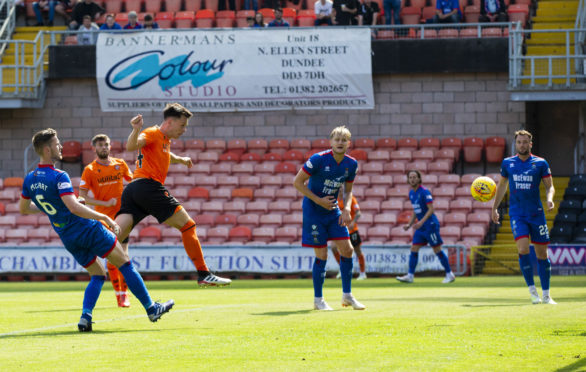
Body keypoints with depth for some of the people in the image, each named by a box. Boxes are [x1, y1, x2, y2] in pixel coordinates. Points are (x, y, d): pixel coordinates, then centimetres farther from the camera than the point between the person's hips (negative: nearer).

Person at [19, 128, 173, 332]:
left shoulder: (29, 179, 4)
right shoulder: (58, 176, -20)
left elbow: (23, 209, 17)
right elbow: (74, 207, -29)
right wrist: (105, 218, -24)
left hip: (68, 238, 7)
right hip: (88, 229, -7)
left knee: (97, 275, 16)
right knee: (125, 264, 4)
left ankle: (86, 316, -6)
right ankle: (151, 308, 8)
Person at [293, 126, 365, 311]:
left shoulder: (351, 164, -2)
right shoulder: (319, 159, -18)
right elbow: (297, 182, -14)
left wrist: (347, 209, -6)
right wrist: (319, 200, -17)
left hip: (333, 210, 5)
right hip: (313, 211, -5)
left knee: (347, 249, -2)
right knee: (321, 255, -5)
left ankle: (347, 295, 11)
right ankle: (318, 299, 7)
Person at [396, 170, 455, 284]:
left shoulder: (424, 192, -14)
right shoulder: (411, 193, 11)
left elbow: (431, 209, -19)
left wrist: (421, 222, -28)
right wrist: (409, 225, 14)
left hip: (430, 225, -8)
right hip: (420, 226, 8)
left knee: (437, 250, -4)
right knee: (414, 249, 0)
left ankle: (449, 274, 5)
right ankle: (410, 276, 0)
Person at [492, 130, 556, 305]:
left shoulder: (540, 163, 2)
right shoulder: (507, 163, 8)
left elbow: (549, 186, 5)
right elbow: (502, 185, 21)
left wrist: (549, 198, -16)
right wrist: (495, 207, 19)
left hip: (536, 213, 0)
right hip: (517, 213, 0)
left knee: (542, 254, 3)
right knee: (523, 249, -19)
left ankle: (546, 295, 14)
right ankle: (532, 290, -8)